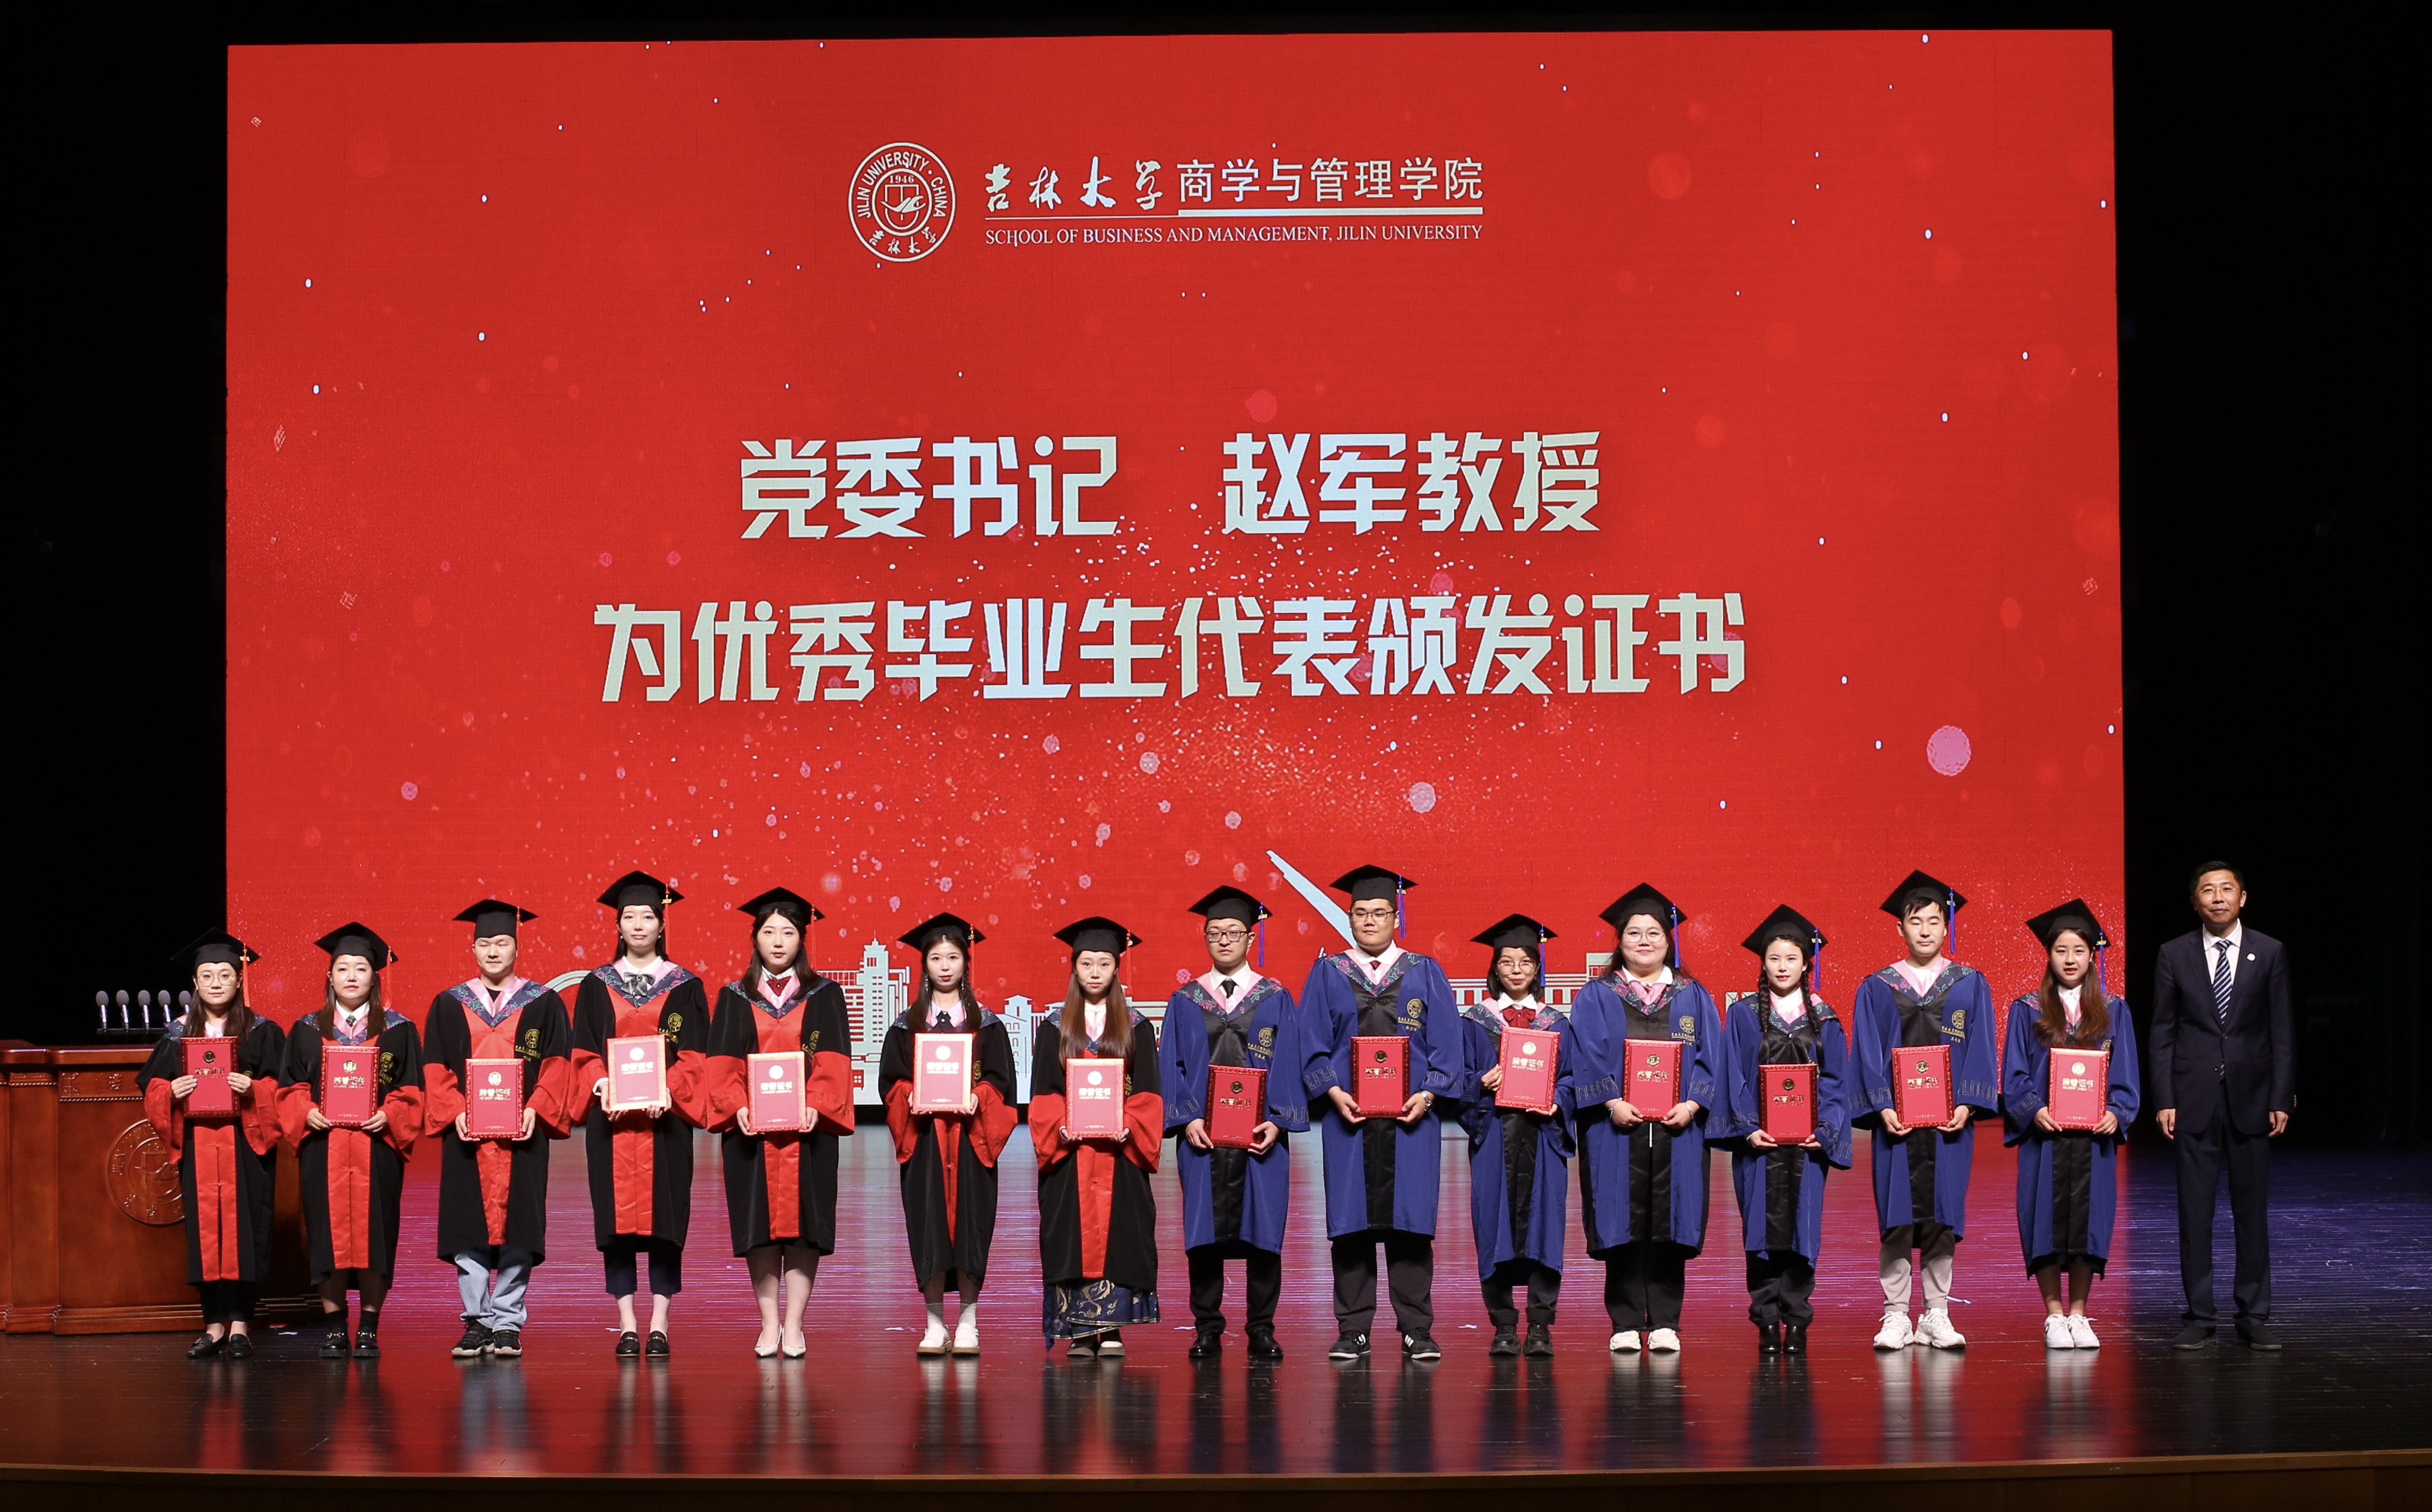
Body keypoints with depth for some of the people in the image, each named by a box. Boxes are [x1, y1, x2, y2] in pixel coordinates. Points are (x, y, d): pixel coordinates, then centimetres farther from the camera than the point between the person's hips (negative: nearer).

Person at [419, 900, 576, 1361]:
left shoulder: (543, 1003, 7)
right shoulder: (449, 1005, 10)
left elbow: (557, 1063, 2)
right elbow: (435, 1069, 6)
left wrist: (535, 1108, -12)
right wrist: (456, 1110, -10)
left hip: (522, 1132, -1)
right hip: (466, 1132, 1)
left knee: (516, 1228, -3)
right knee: (469, 1229, -2)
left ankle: (508, 1324, 1)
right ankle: (476, 1321, 3)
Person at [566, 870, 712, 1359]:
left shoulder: (685, 987, 6)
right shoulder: (597, 986, 9)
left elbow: (694, 1056, 1)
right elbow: (584, 1053, 5)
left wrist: (668, 1092, -16)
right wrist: (602, 1089, -14)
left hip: (666, 1116, -1)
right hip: (611, 1117, 1)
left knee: (664, 1217, -2)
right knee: (617, 1218, -1)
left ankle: (659, 1326, 1)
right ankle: (628, 1327, 2)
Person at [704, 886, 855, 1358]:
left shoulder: (824, 996, 7)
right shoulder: (734, 999, 10)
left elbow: (833, 1061, 0)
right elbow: (723, 1064, 3)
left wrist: (815, 1106, -16)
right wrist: (737, 1107, -14)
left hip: (807, 1128, -1)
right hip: (750, 1127, 1)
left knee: (802, 1225, -3)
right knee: (760, 1227, 0)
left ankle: (794, 1326, 1)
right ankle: (769, 1324, 7)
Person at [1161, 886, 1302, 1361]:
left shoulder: (1276, 999, 8)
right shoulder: (1185, 1001, 10)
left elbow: (1287, 1066, 2)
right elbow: (1171, 1066, 6)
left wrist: (1276, 1122, -11)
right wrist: (1186, 1119, -9)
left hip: (1260, 1133, -1)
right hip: (1202, 1134, 1)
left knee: (1262, 1229, -1)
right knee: (1204, 1232, -1)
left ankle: (1262, 1330, 5)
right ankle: (1207, 1330, 7)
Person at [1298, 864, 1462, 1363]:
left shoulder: (1425, 974, 10)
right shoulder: (1327, 975, 10)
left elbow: (1446, 1045, 5)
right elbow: (1313, 1046, 5)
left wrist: (1426, 1095, -10)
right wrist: (1335, 1093, -11)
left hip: (1412, 1117, 0)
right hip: (1348, 1116, 0)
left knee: (1409, 1222, -2)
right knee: (1351, 1224, -1)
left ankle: (1416, 1331, 2)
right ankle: (1353, 1331, 3)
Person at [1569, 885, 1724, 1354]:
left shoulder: (1693, 997, 13)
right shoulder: (1597, 997, 8)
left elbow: (1709, 1057, 6)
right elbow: (1587, 1056, -1)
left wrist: (1691, 1105, -9)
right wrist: (1612, 1103, -15)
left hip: (1676, 1127, 1)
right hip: (1618, 1124, -1)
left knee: (1669, 1224, 0)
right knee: (1623, 1224, -3)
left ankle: (1664, 1323, 4)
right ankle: (1625, 1324, 1)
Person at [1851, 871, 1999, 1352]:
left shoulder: (1971, 985, 8)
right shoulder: (1877, 988, 7)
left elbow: (1980, 1048, 4)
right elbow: (1868, 1052, 3)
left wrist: (1965, 1104, -9)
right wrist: (1883, 1106, -11)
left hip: (1949, 1118, 0)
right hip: (1895, 1118, 0)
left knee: (1942, 1215, 0)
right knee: (1896, 1218, -3)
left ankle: (1937, 1315, 7)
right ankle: (1895, 1316, 2)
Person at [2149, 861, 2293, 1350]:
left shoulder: (2269, 953, 4)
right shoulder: (2175, 955, 5)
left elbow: (2283, 1032, 4)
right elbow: (2162, 1032, 5)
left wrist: (2281, 1100, -2)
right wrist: (2165, 1100, -3)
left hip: (2250, 1098, 0)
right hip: (2193, 1100, 0)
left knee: (2252, 1210, 3)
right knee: (2194, 1211, 1)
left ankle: (2254, 1317, 9)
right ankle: (2199, 1315, 7)